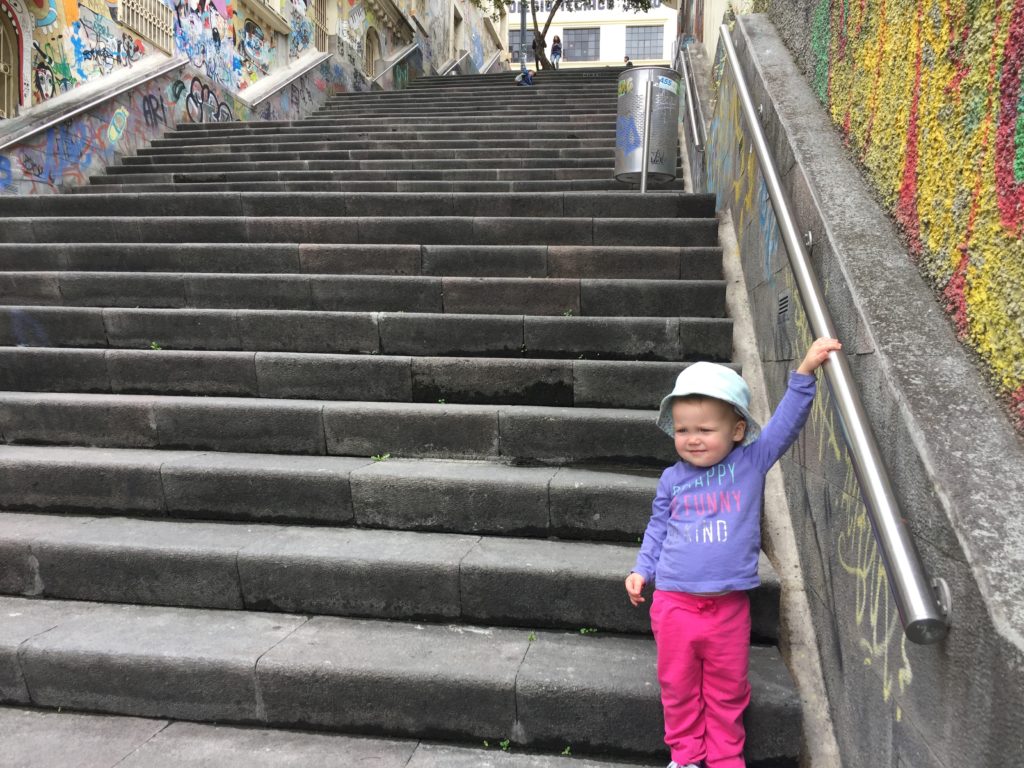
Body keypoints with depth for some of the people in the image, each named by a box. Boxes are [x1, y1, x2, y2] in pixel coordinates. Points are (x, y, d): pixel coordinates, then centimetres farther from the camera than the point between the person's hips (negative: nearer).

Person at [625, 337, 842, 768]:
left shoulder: (752, 463, -4)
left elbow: (785, 423, -10)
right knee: (679, 685, 13)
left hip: (730, 604, -1)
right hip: (675, 602, 1)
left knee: (728, 688, 13)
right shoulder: (672, 479, 0)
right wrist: (642, 570, 8)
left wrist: (805, 373, -19)